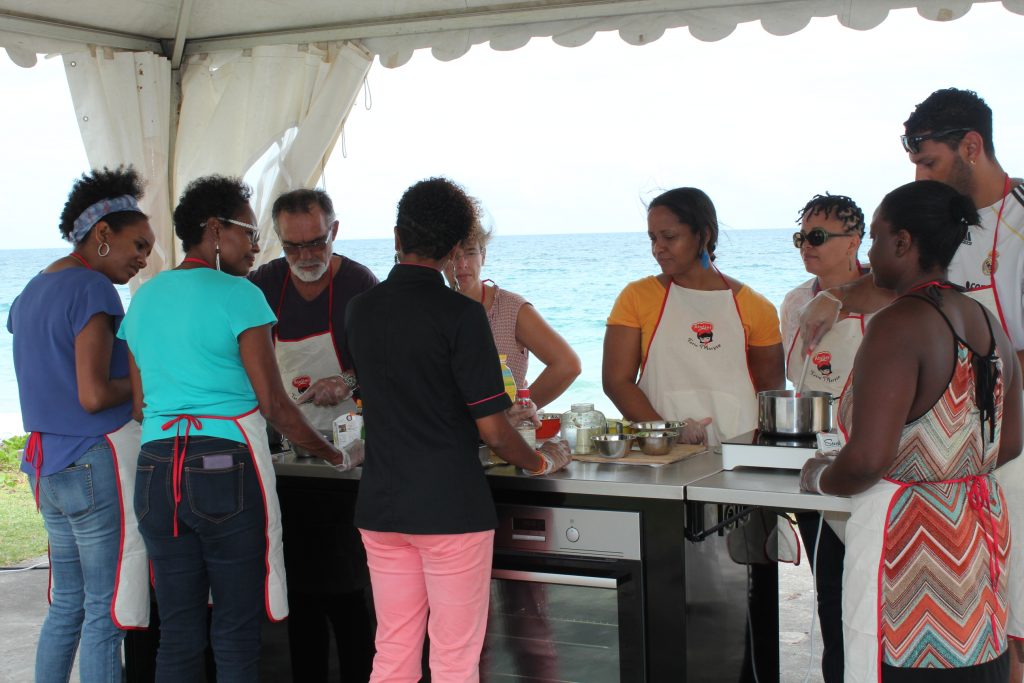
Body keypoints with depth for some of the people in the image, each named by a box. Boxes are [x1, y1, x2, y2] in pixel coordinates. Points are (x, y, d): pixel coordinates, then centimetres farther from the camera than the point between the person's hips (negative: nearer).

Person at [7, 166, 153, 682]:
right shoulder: (93, 290, -13)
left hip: (49, 467, 9)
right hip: (98, 465, -9)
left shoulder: (30, 293, 14)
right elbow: (94, 396, -20)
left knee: (67, 602, 17)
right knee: (106, 612, -2)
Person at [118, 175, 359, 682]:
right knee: (235, 633, 2)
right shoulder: (237, 295, -6)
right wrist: (337, 456, 2)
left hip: (156, 471, 6)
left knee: (176, 634, 10)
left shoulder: (143, 298, 14)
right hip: (228, 466, -6)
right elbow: (273, 402, -8)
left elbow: (140, 402, 17)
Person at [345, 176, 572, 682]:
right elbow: (491, 428, -13)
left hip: (380, 507, 6)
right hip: (451, 507, -6)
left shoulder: (359, 311, 5)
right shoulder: (460, 315, -13)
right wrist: (541, 462, 5)